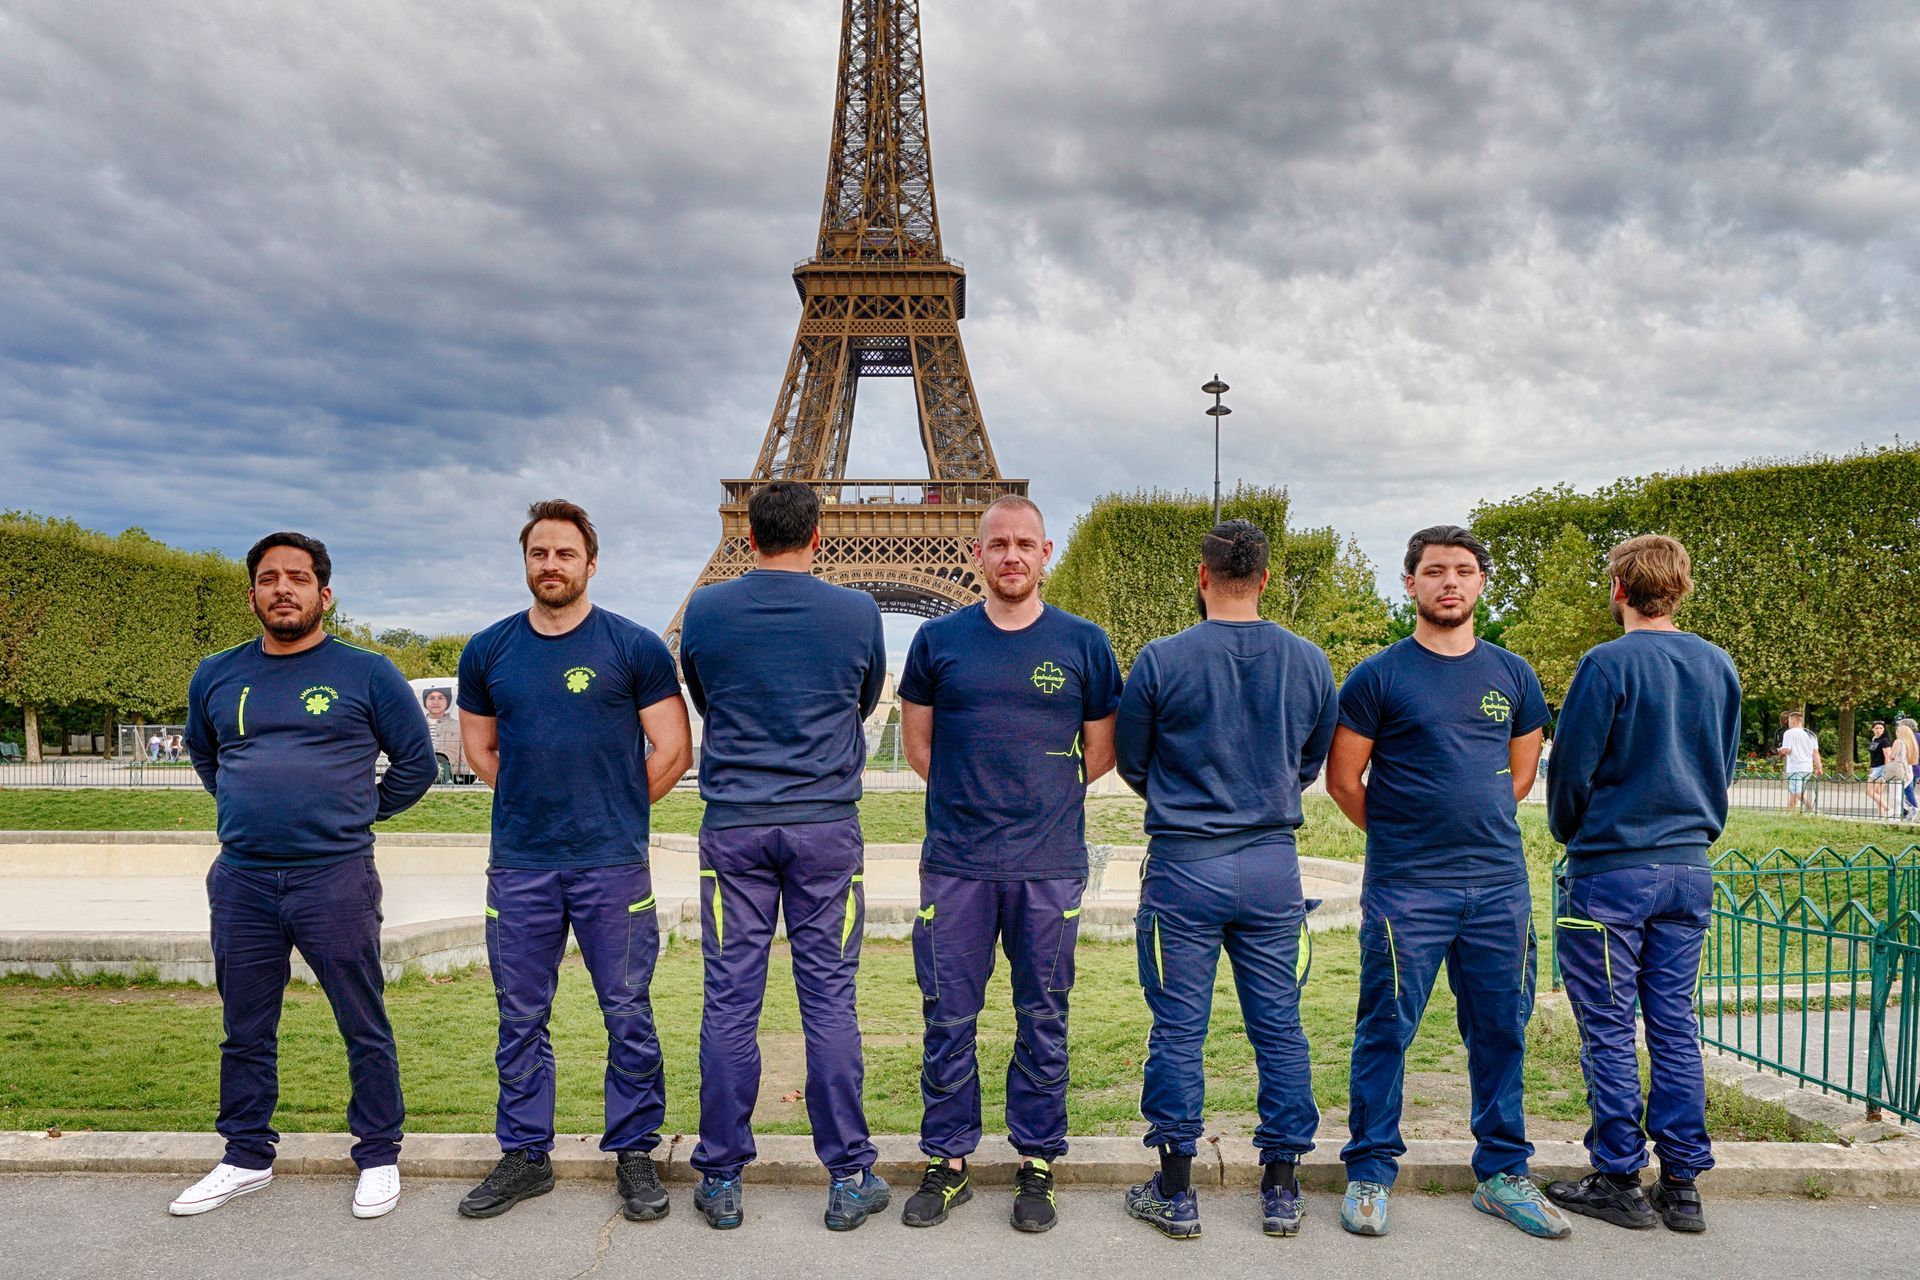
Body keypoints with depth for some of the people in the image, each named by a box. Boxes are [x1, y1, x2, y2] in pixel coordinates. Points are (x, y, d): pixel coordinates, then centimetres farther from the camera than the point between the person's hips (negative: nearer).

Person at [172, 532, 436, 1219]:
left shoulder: (366, 673, -1)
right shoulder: (215, 677, 10)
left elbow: (416, 762, 5)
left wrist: (357, 814, 6)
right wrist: (249, 808, 16)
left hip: (336, 879, -4)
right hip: (241, 881, 4)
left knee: (365, 1028, 3)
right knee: (245, 1031, 14)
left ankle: (379, 1157, 17)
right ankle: (246, 1158, 30)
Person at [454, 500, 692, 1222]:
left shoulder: (634, 647, -2)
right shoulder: (489, 650, 8)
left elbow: (672, 751, 0)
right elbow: (478, 748, 19)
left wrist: (614, 809, 4)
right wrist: (536, 802, 9)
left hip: (612, 865, -3)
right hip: (518, 866, 3)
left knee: (628, 1015, 4)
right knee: (520, 1018, 11)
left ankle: (634, 1154, 18)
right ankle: (524, 1155, 26)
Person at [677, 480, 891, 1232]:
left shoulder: (705, 611, -1)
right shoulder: (857, 613, -3)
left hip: (734, 826, 1)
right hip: (826, 824, 0)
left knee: (730, 1001, 7)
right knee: (830, 998, 5)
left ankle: (722, 1179, 16)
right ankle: (848, 1177, 14)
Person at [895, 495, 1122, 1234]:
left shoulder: (1083, 643, 3)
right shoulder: (939, 639, 4)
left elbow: (1101, 751, 11)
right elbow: (917, 741, 13)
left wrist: (1044, 801, 8)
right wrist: (971, 796, 8)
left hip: (1049, 866, 0)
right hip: (955, 862, 1)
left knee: (1042, 1021, 9)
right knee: (948, 1018, 7)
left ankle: (1037, 1167, 23)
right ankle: (947, 1163, 23)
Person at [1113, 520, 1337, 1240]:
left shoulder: (1161, 660, -10)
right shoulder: (1310, 663, -1)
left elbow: (1130, 762, 2)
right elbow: (1311, 766, 12)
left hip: (1183, 865, -3)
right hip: (1274, 866, 3)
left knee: (1178, 1030, 7)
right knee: (1279, 1027, 12)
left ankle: (1175, 1192, 17)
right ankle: (1282, 1189, 22)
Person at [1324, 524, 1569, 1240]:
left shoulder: (1513, 676, 10)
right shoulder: (1379, 677, -2)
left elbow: (1522, 774, 20)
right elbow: (1342, 780, 1)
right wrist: (1403, 838, 7)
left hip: (1498, 885, 4)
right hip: (1404, 888, -3)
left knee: (1500, 1031, 10)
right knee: (1386, 1030, 2)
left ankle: (1502, 1175, 25)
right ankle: (1370, 1173, 16)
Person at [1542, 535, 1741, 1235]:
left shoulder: (1608, 664, -13)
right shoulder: (1719, 666, 7)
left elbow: (1570, 770, -9)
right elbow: (1724, 767, 16)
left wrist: (1568, 834, 9)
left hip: (1611, 870, -6)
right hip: (1689, 868, 6)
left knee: (1609, 1028, 3)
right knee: (1675, 1024, 11)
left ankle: (1619, 1179, 10)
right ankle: (1682, 1183, 17)